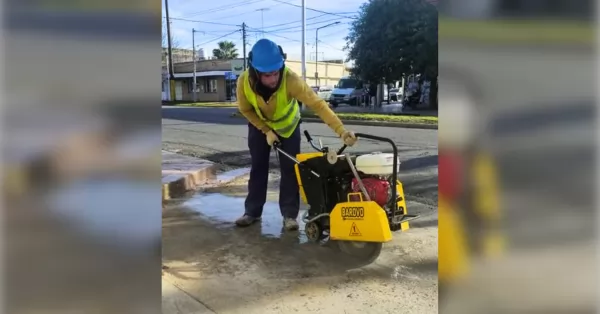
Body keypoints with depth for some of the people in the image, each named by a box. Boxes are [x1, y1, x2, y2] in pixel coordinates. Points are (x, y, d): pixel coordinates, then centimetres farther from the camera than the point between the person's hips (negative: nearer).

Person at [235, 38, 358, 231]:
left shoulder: (290, 79, -40)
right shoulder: (244, 81, -33)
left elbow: (317, 103, -44)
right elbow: (245, 109, -14)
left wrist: (341, 131, -54)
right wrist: (267, 131, -19)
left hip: (288, 125, -1)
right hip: (259, 125, 2)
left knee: (290, 168, -3)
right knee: (258, 167, 6)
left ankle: (289, 214, 6)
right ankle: (252, 211, 17)